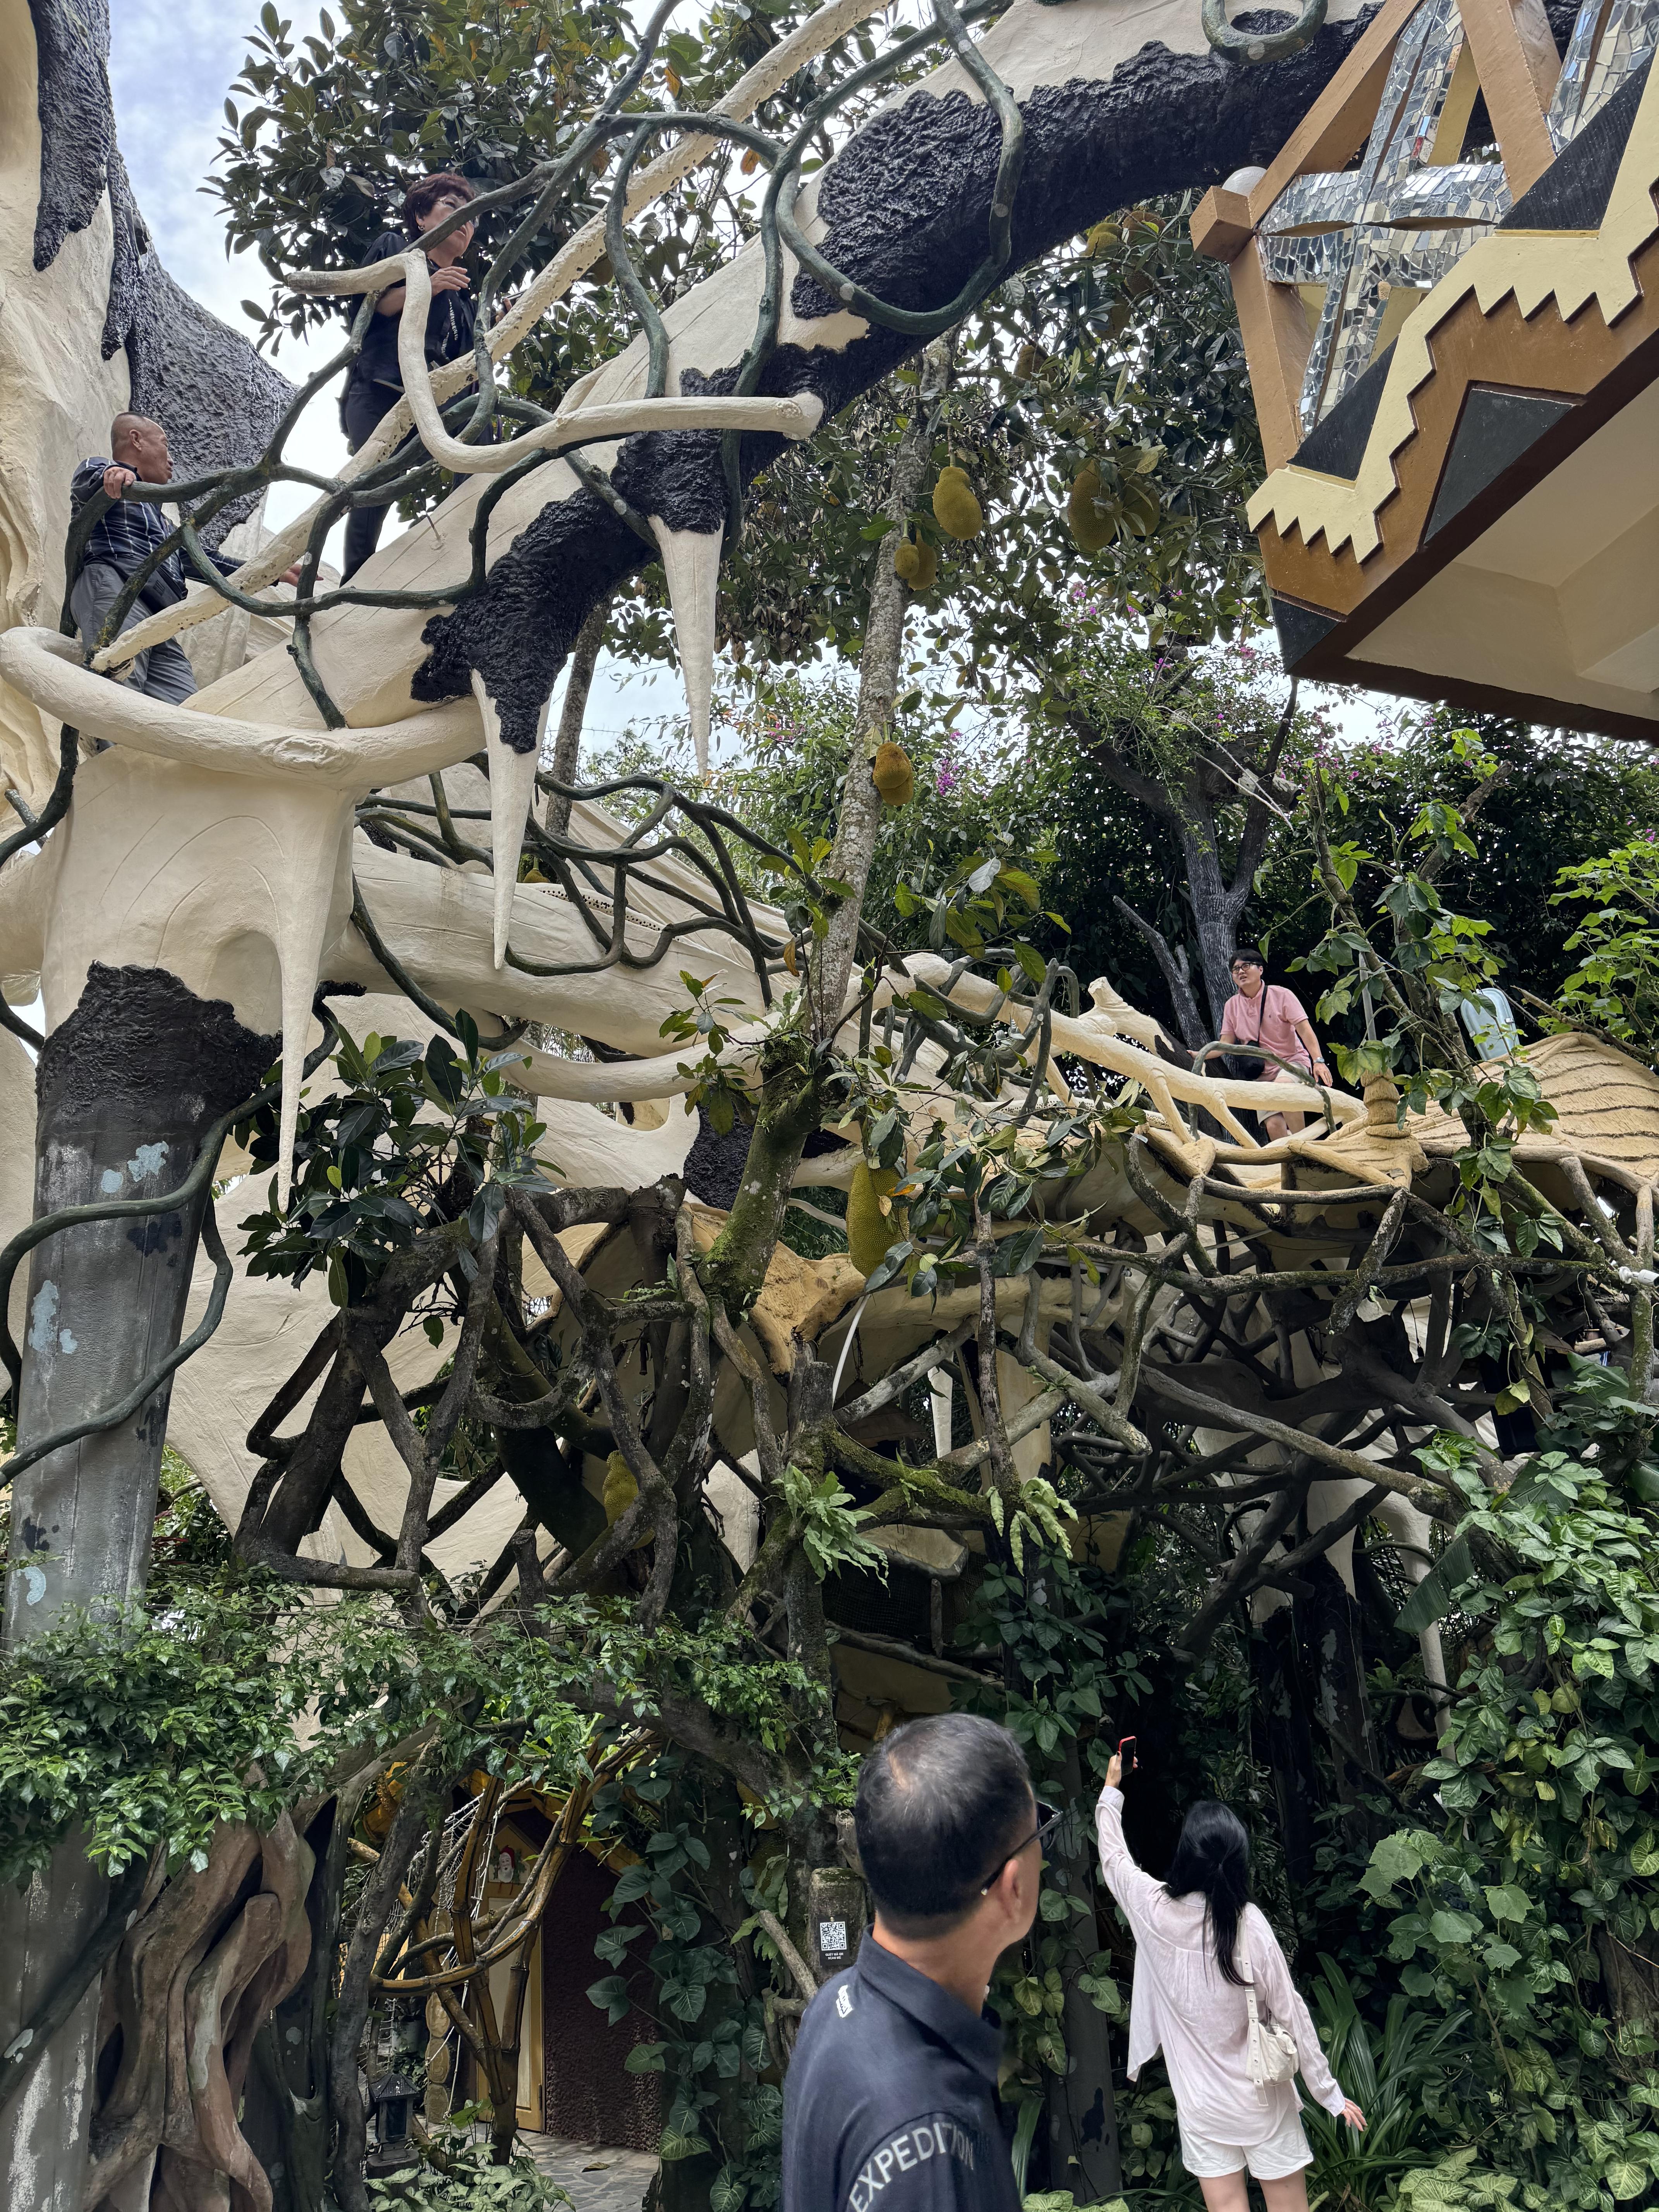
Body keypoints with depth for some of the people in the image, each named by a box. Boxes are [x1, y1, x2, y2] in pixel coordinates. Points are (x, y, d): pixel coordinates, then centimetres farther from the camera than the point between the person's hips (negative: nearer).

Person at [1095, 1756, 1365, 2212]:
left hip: (1201, 2105, 1)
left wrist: (1111, 1791, 22)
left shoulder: (1155, 1911, -12)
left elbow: (1113, 1856, 8)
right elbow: (1291, 2014, -10)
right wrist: (1330, 2093, 2)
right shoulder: (1249, 1923, -16)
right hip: (1262, 2101, -1)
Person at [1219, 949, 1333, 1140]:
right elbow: (1225, 1044, 6)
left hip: (1292, 1062, -4)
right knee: (1273, 1126, -16)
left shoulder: (1281, 995, -4)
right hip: (1262, 1074, 4)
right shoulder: (1232, 1006, 6)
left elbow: (1305, 1030, -10)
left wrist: (1319, 1061, -24)